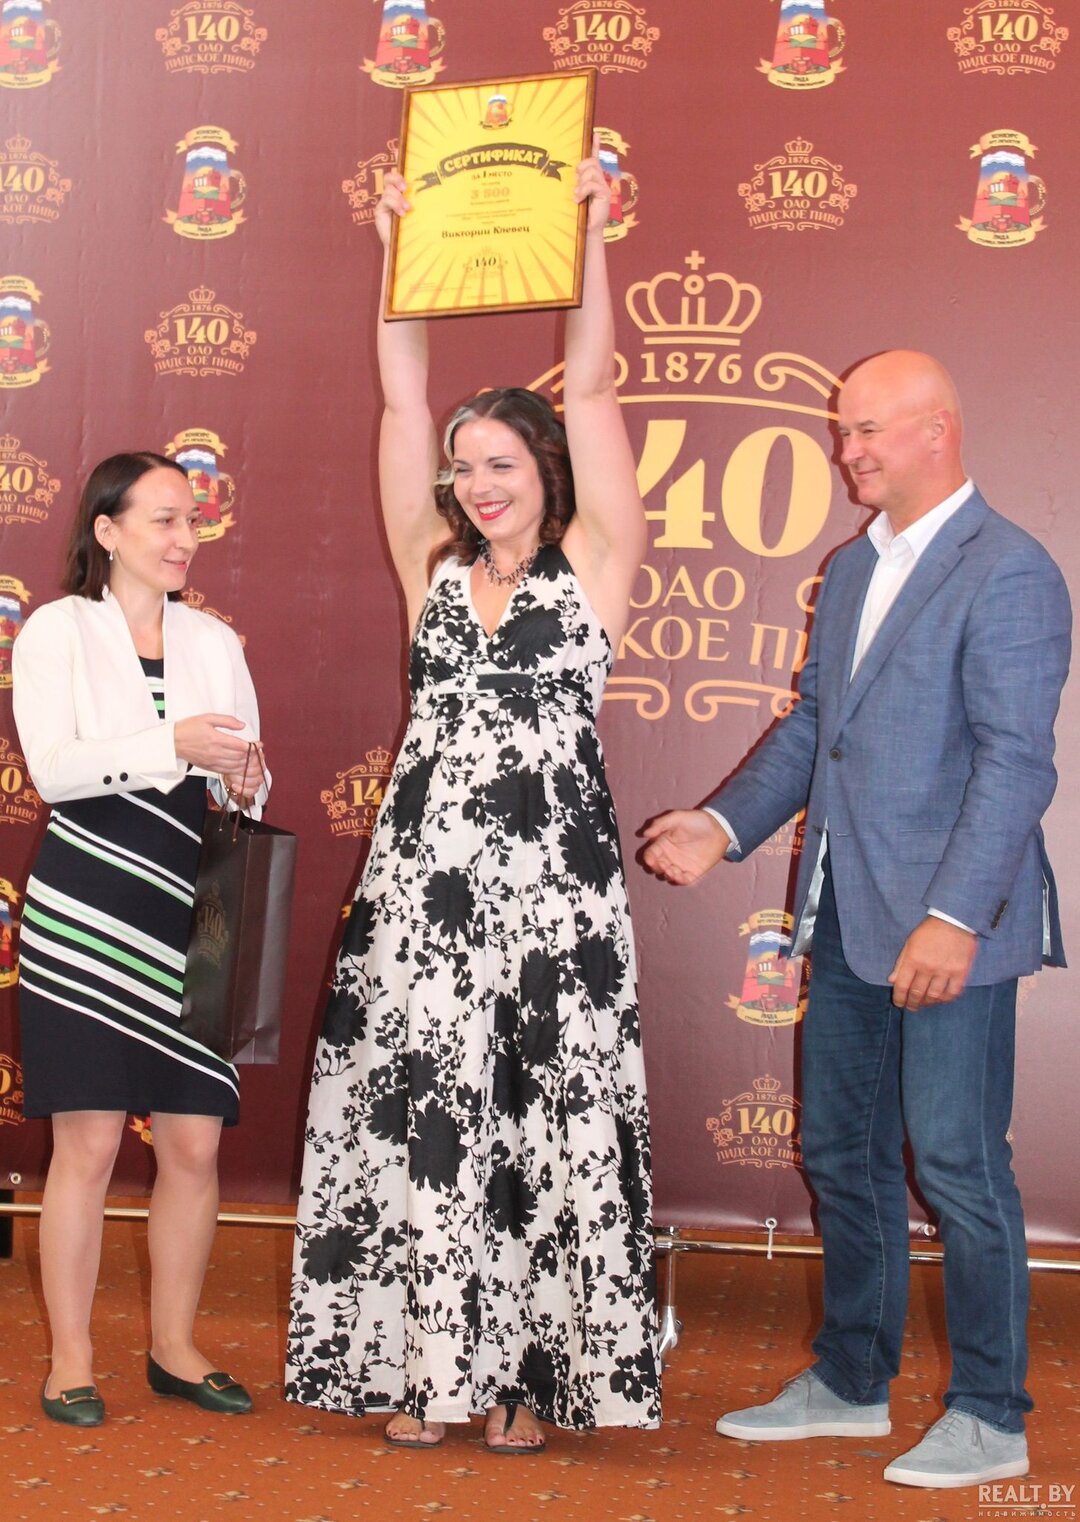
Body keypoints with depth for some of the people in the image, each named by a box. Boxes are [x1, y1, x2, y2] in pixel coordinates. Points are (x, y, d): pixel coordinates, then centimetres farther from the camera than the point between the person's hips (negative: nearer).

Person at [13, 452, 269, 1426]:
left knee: (195, 1143, 4)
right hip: (87, 916, -4)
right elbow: (51, 768, -9)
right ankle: (71, 1361, 12)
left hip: (191, 919, 4)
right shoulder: (58, 629, 3)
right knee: (89, 1144, -1)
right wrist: (172, 745, -20)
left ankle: (175, 1348, 19)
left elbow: (249, 779, 15)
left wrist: (245, 781, -8)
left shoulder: (215, 642, 14)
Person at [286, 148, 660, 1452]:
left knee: (546, 1114, 1)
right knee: (416, 1112, 3)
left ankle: (535, 1371, 12)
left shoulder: (591, 566, 4)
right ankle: (422, 1364, 14)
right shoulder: (434, 571, 12)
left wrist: (586, 232, -3)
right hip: (423, 873, 3)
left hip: (552, 879, -3)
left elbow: (590, 389, -1)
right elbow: (402, 403, 10)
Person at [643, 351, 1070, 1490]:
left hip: (946, 924, -8)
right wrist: (724, 824, 6)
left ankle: (989, 1417, 17)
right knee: (841, 1153, 16)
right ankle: (850, 1382, 32)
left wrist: (954, 917, -23)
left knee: (956, 1163, 0)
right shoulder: (850, 571, 15)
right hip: (844, 916, 9)